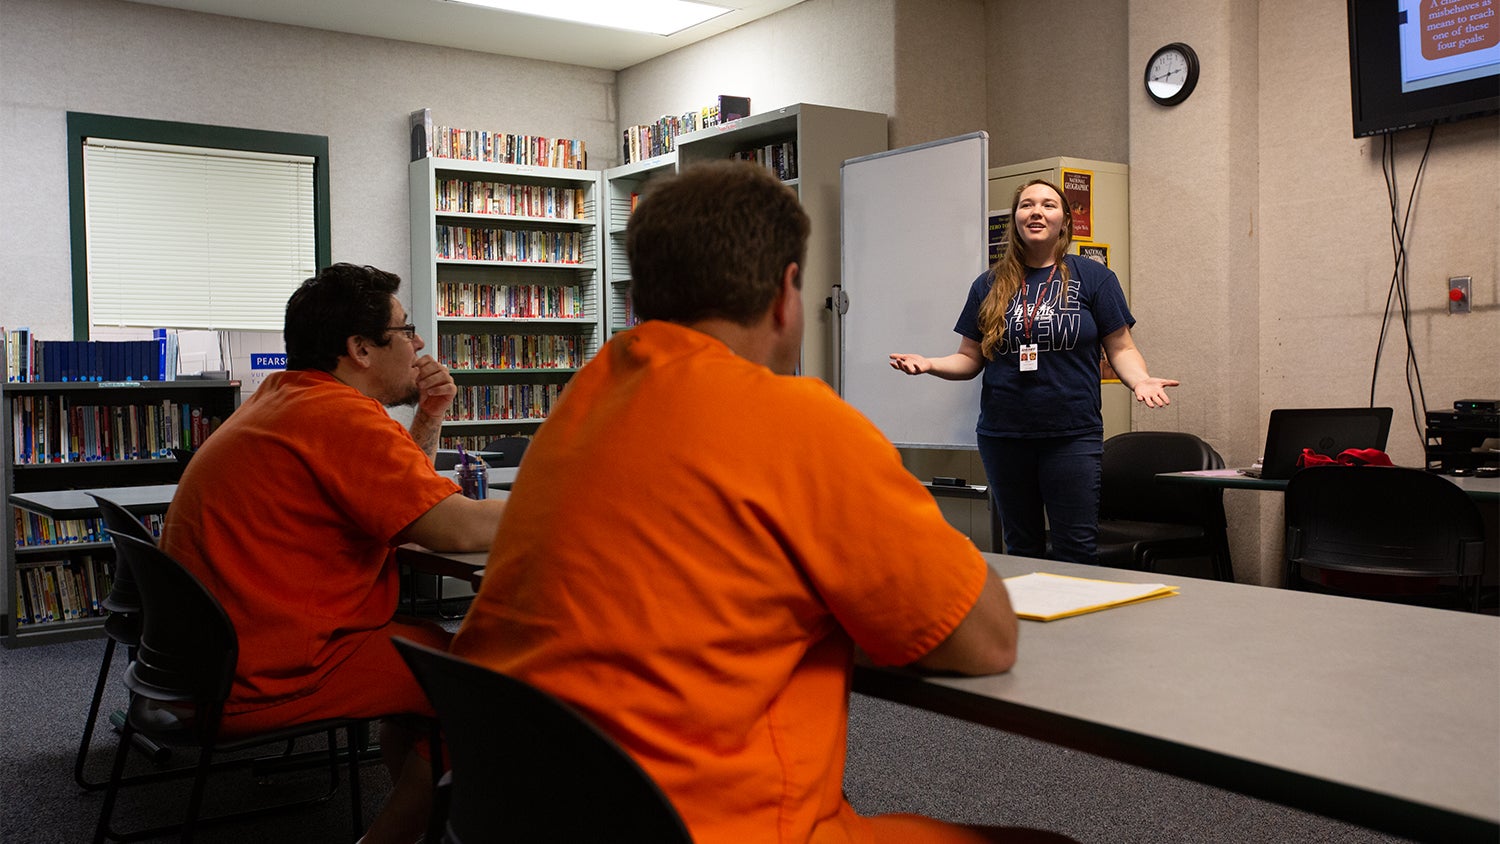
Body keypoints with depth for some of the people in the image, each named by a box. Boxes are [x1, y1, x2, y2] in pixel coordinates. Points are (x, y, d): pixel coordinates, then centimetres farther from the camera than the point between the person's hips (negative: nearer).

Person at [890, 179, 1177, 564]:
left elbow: (1121, 348, 5)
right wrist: (929, 364, -8)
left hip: (1072, 435, -2)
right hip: (1003, 436, 2)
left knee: (1076, 549, -4)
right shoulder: (989, 285, 10)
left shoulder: (1093, 277, 5)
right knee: (1021, 548, 10)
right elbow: (970, 359, 11)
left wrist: (1140, 380, -15)